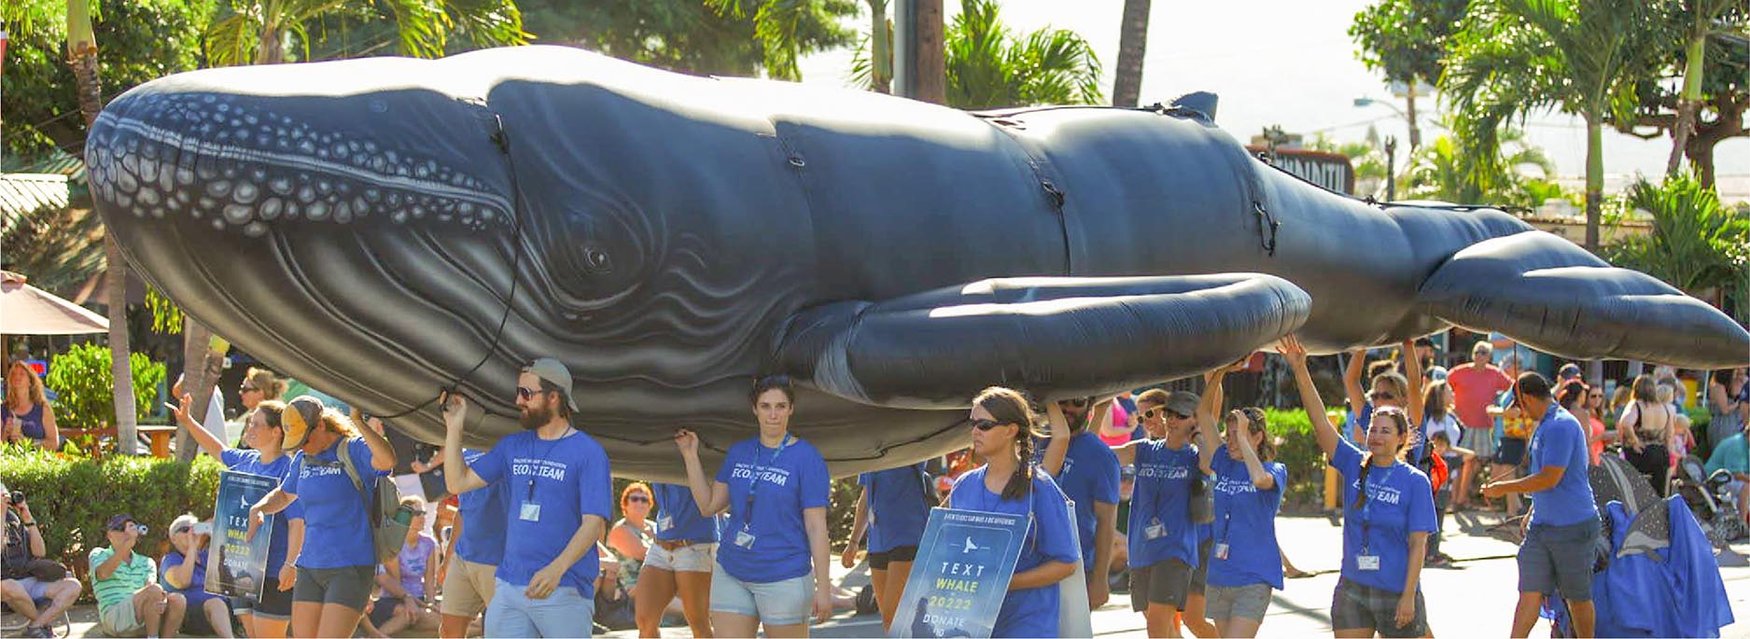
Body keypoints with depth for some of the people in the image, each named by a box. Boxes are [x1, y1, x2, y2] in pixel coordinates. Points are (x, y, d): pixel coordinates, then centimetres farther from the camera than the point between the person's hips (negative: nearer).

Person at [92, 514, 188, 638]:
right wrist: (126, 544, -26)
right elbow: (103, 574, -13)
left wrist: (161, 601, -24)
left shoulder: (146, 562, 23)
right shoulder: (98, 554, 11)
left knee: (178, 600, -23)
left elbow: (151, 583, 1)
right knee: (154, 591, -29)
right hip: (114, 618, -5)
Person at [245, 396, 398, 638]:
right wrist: (258, 509, 11)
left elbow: (387, 460, -31)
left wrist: (359, 424, -36)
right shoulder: (303, 459, 13)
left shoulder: (354, 449, -8)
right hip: (310, 565, 7)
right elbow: (284, 494, 31)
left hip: (350, 566, -7)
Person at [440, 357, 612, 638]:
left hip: (565, 591, -5)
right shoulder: (512, 446, 13)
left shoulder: (588, 452, -5)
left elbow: (595, 523, -13)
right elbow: (458, 483, 11)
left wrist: (557, 568, -27)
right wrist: (454, 427, 3)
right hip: (509, 587, 5)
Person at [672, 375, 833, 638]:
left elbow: (816, 527, -9)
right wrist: (690, 456, 6)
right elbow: (708, 506, 12)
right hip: (731, 574, 5)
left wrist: (823, 587, -13)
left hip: (783, 576, -5)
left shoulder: (807, 458, -7)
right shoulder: (739, 452, 9)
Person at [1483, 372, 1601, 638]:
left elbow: (1550, 478, -23)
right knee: (1529, 592, 1)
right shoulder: (1545, 425, 13)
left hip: (1573, 526, -9)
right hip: (1542, 524, 9)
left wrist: (1503, 488, -13)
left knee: (1578, 597, 6)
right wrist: (1531, 513, 26)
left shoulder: (1561, 426, -19)